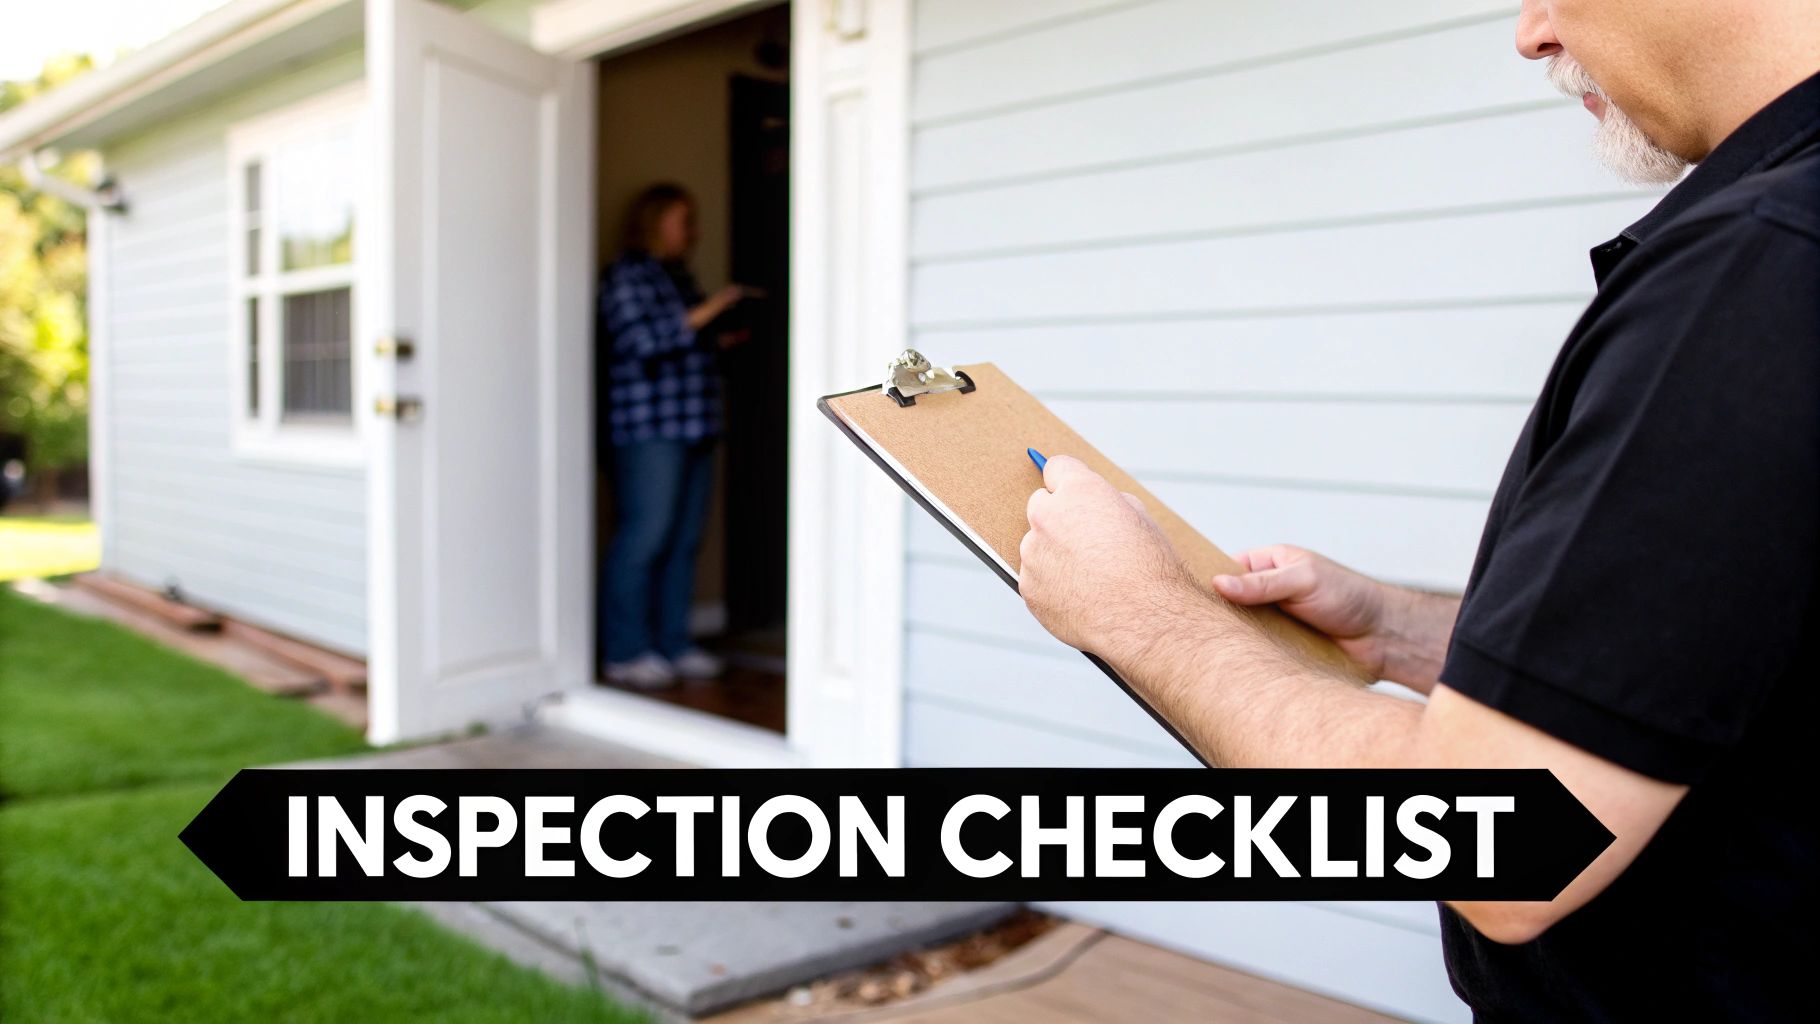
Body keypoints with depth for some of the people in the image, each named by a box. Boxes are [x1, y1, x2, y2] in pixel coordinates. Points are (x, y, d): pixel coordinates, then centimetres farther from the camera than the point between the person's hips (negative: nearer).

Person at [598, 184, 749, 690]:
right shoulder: (628, 275, -4)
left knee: (684, 541, 7)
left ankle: (673, 644, 14)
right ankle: (625, 652, -2)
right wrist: (708, 311, -14)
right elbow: (645, 341, -17)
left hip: (692, 428, 9)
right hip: (649, 426, -9)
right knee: (644, 537, -9)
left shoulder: (678, 275, 23)